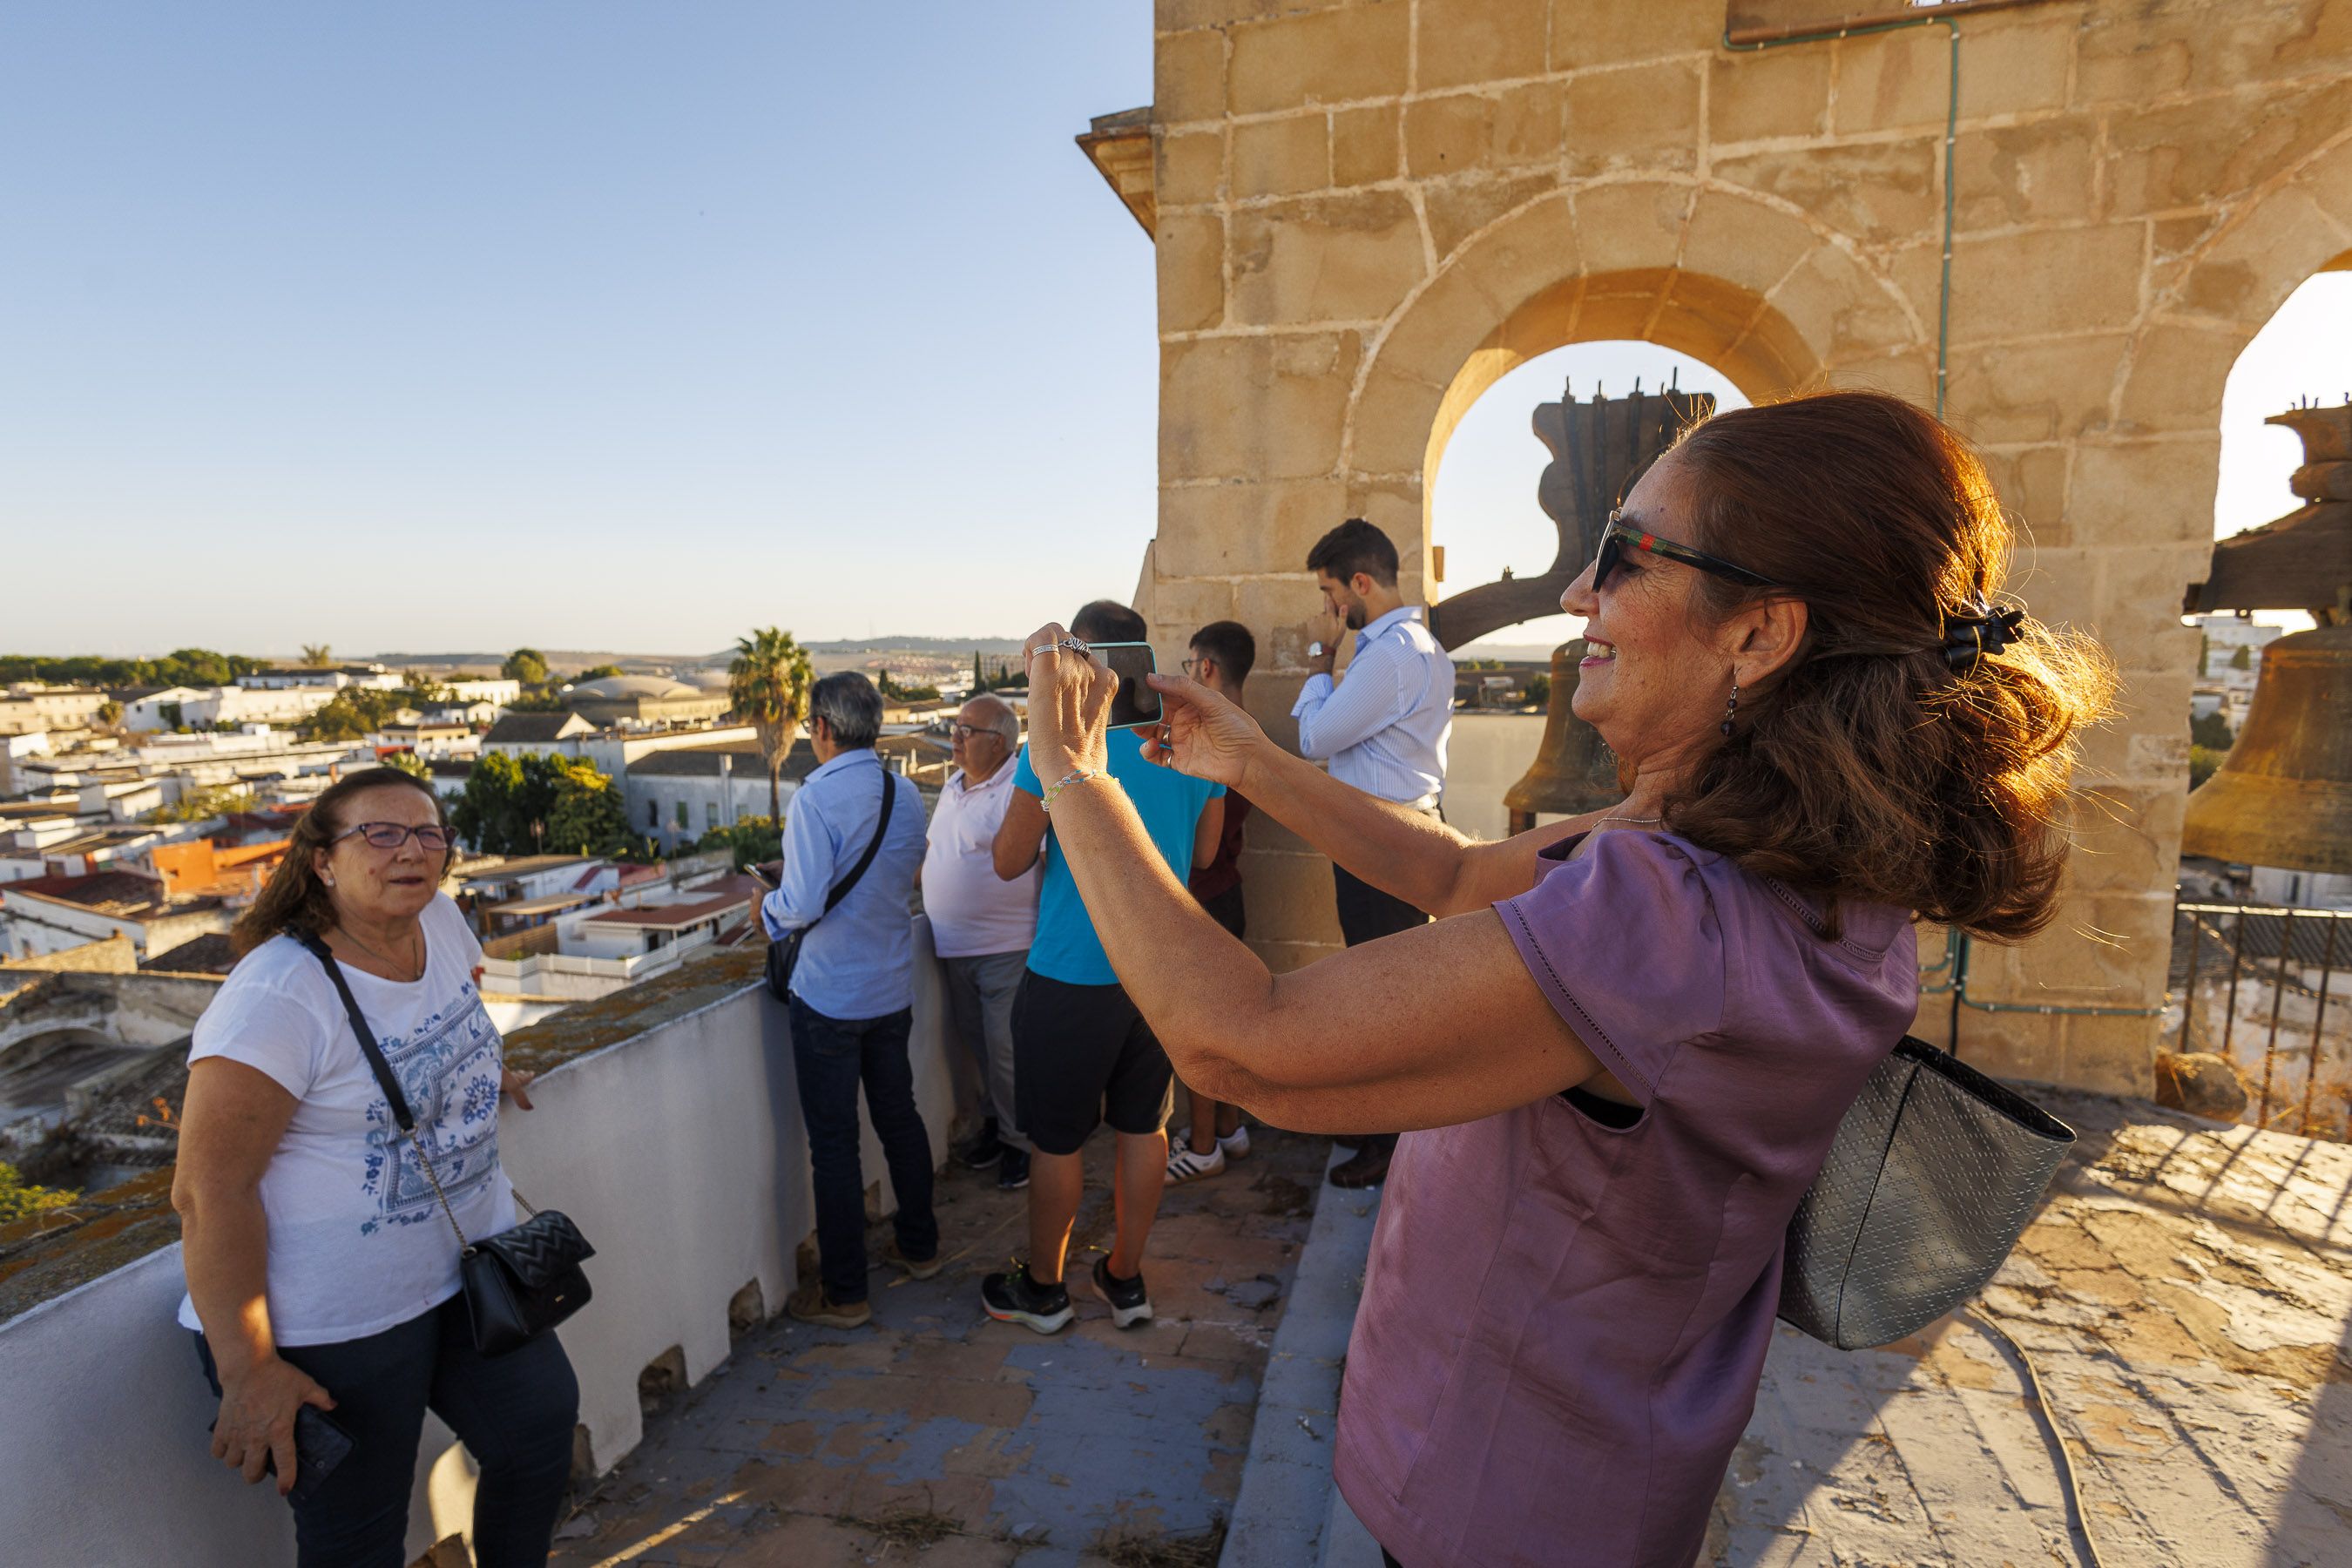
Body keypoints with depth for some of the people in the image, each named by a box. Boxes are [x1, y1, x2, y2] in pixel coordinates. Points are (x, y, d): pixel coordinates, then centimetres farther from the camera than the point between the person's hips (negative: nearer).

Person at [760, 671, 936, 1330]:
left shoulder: (816, 797, -19)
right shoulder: (907, 794, 1)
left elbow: (803, 904, -22)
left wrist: (766, 910, -2)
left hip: (830, 996, -6)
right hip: (893, 988, 6)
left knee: (834, 1142, 5)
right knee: (899, 1116, 20)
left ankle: (843, 1293, 18)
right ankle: (919, 1245, 36)